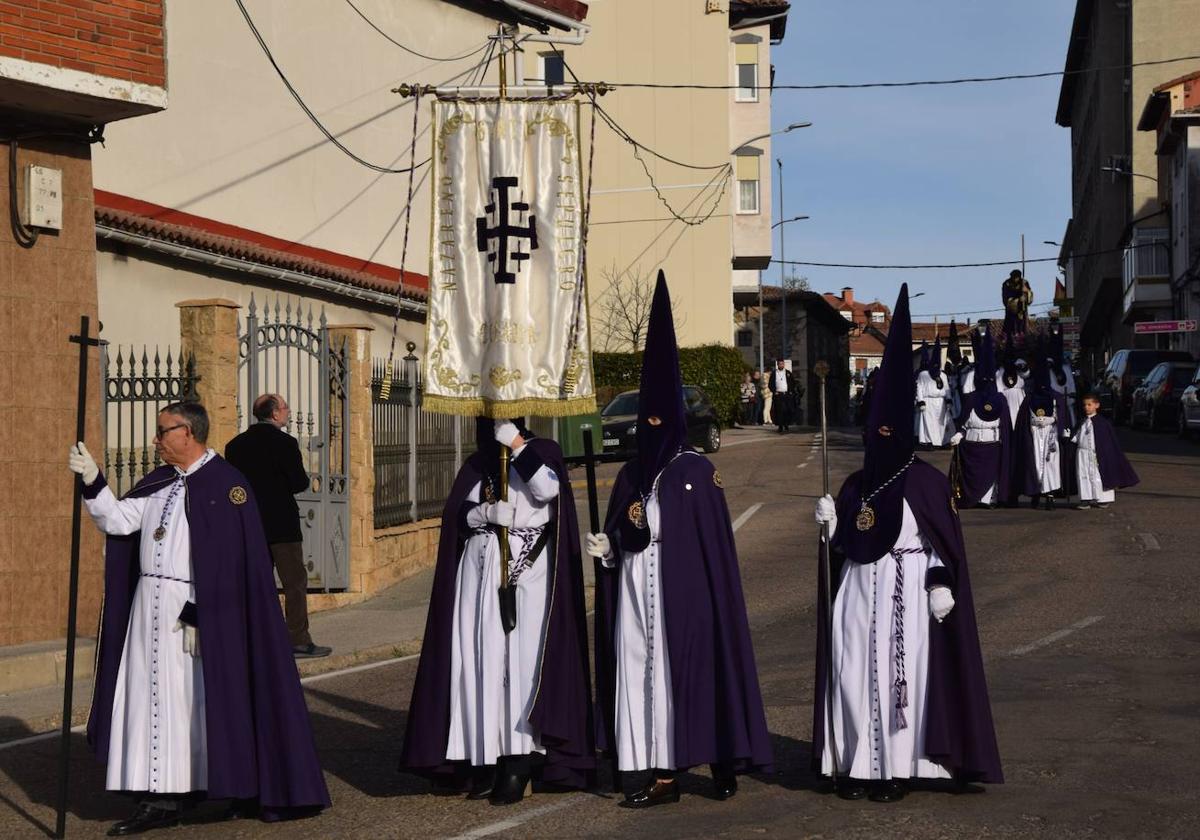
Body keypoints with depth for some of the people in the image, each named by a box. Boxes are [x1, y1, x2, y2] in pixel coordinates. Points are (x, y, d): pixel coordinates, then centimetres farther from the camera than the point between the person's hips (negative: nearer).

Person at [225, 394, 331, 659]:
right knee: (295, 583, -1)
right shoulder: (284, 443, -13)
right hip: (281, 525, -6)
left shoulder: (235, 445, 7)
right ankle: (298, 642, -2)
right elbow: (300, 483, -15)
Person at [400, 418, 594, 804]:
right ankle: (486, 759, 4)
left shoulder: (542, 451, 5)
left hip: (528, 569, -4)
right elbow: (455, 512, 7)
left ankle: (519, 762, -7)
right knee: (482, 657, -1)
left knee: (523, 657, -9)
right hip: (481, 568, 4)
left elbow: (548, 490, -15)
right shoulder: (477, 463, 16)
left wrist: (517, 446, -14)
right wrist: (487, 513, -11)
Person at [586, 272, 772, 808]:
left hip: (683, 592, -5)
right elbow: (617, 537, 13)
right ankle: (662, 775, 5)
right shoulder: (631, 475, 13)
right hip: (638, 589, 5)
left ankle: (721, 761, 12)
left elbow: (714, 541, -7)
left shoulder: (696, 471, -3)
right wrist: (607, 545, -7)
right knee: (643, 670, 2)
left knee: (691, 670, -4)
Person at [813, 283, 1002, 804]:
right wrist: (830, 523, -3)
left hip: (906, 593, -5)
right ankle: (859, 764, 9)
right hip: (858, 593, 5)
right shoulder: (857, 484, 12)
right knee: (854, 673, 2)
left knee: (900, 673, -4)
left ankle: (896, 768, 2)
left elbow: (945, 541, -6)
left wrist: (941, 586, -13)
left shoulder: (926, 481, -3)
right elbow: (844, 545, 15)